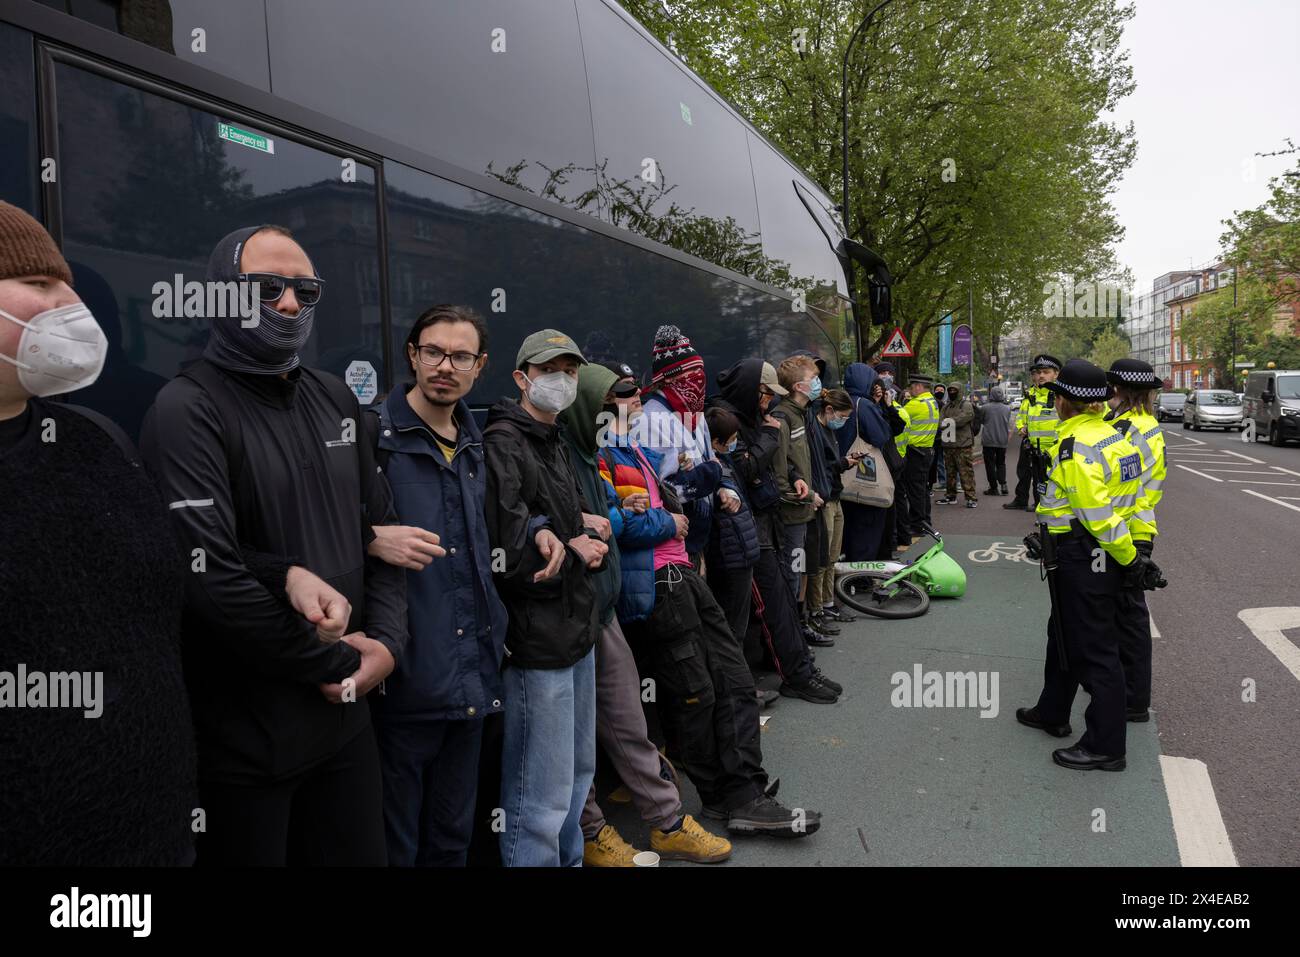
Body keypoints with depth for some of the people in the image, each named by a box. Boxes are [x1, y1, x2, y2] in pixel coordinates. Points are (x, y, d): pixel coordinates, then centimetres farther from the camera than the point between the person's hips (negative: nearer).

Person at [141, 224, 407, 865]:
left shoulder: (336, 400, 9)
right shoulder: (188, 410, -13)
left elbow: (381, 530, 12)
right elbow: (208, 577, -23)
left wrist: (386, 642, -4)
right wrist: (336, 662, -14)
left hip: (345, 719, 6)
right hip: (241, 738, -6)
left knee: (361, 854, 17)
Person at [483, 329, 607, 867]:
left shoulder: (555, 443, 16)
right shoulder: (503, 444, -15)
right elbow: (508, 557, -23)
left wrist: (583, 525, -2)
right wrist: (575, 552, -8)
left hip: (577, 632, 10)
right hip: (538, 641, -10)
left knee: (578, 772, 21)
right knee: (543, 792, -1)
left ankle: (569, 858, 38)